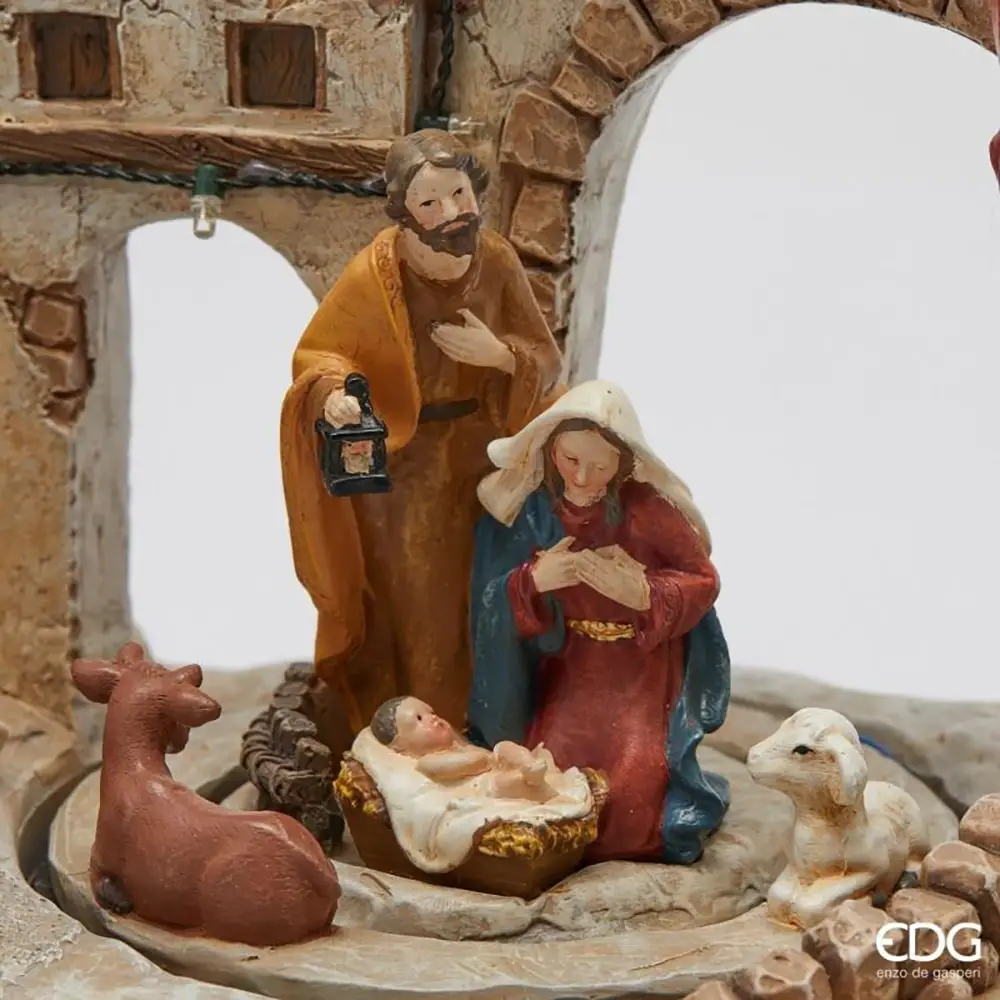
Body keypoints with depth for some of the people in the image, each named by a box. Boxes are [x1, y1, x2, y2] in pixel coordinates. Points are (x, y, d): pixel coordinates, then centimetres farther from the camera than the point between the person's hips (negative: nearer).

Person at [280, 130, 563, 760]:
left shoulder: (496, 260, -6)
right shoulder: (373, 275, -17)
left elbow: (547, 363, -1)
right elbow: (317, 356, -7)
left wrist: (497, 353, -22)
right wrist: (332, 394, -29)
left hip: (474, 461, 3)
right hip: (395, 467, -3)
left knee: (467, 606, 10)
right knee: (403, 609, 2)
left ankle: (464, 734, 29)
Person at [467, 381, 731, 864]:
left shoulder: (649, 508, -17)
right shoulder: (524, 506, -9)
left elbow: (702, 581, -8)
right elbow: (492, 602, -4)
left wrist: (643, 592, -25)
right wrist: (533, 581, -25)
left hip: (643, 663, -2)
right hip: (567, 664, 2)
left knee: (635, 780, -13)